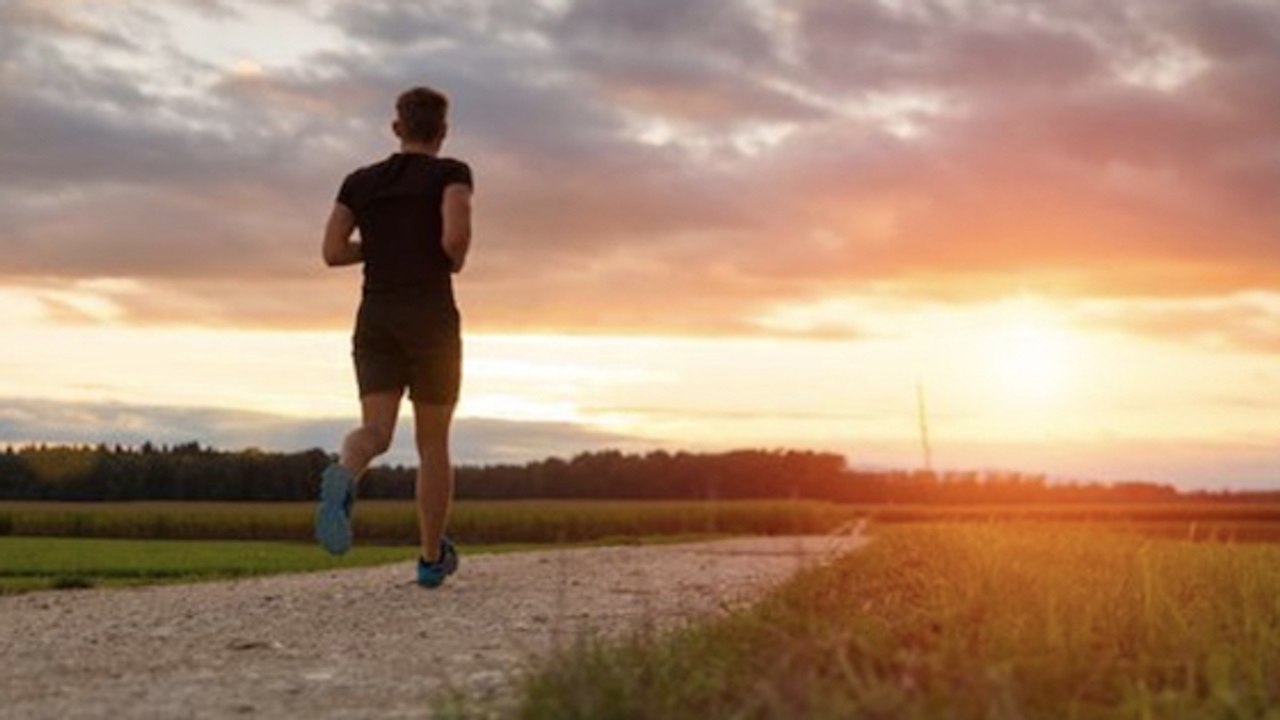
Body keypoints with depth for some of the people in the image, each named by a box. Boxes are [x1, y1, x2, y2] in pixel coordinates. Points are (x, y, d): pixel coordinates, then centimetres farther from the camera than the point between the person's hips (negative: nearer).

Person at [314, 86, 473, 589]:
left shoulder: (360, 181, 13)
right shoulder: (451, 172, 0)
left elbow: (332, 252, 7)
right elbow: (457, 235, -18)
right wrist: (454, 261, 6)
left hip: (376, 320, 3)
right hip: (431, 320, -3)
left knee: (375, 433, -7)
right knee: (433, 442, 10)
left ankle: (342, 480, -44)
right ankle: (431, 559, 15)